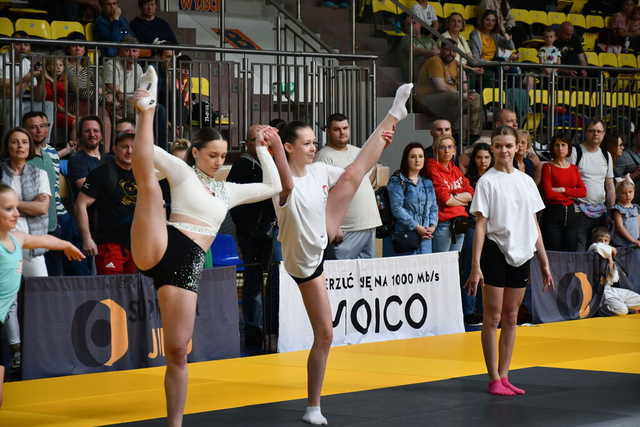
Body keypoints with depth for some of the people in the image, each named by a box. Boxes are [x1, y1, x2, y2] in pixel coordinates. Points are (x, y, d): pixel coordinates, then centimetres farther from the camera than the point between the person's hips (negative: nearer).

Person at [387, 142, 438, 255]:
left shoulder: (427, 183, 18)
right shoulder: (397, 181, -2)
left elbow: (434, 207, 17)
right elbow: (397, 208, -11)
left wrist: (432, 226, -2)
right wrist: (416, 227, -15)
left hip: (425, 236, 6)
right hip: (406, 234, -6)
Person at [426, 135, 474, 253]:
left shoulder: (456, 170, 16)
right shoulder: (433, 169, -6)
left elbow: (470, 193, 6)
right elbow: (444, 199, -14)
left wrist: (453, 197, -9)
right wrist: (462, 200, 0)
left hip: (459, 222, 7)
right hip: (443, 223, -7)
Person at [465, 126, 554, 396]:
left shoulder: (526, 181, 10)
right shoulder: (487, 181, -4)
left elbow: (534, 225, 15)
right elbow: (480, 225, -8)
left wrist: (544, 262, 13)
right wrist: (475, 266, -15)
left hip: (521, 255, 5)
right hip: (495, 252, -5)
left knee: (511, 318, 9)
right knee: (492, 317, -2)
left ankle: (504, 376, 15)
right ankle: (494, 380, 2)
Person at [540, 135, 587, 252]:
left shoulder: (574, 168, 13)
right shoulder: (548, 167, -1)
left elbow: (583, 191, 1)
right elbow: (548, 193, -12)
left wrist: (563, 190, -10)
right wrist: (571, 194, -4)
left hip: (570, 213, 5)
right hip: (553, 213, -5)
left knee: (570, 251, 5)